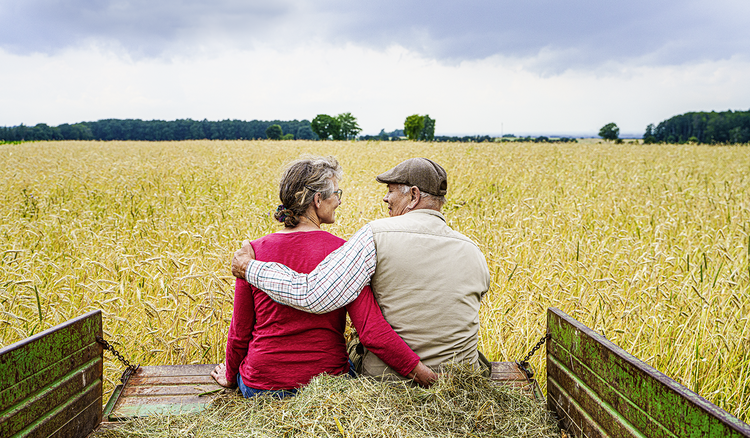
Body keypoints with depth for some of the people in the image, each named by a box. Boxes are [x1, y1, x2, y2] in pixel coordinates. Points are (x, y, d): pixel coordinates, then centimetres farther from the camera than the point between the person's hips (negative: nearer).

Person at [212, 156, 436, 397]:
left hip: (260, 385, 3)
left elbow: (240, 332, 1)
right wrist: (422, 373, -15)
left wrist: (230, 377, 19)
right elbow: (373, 331, -21)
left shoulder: (254, 252, -8)